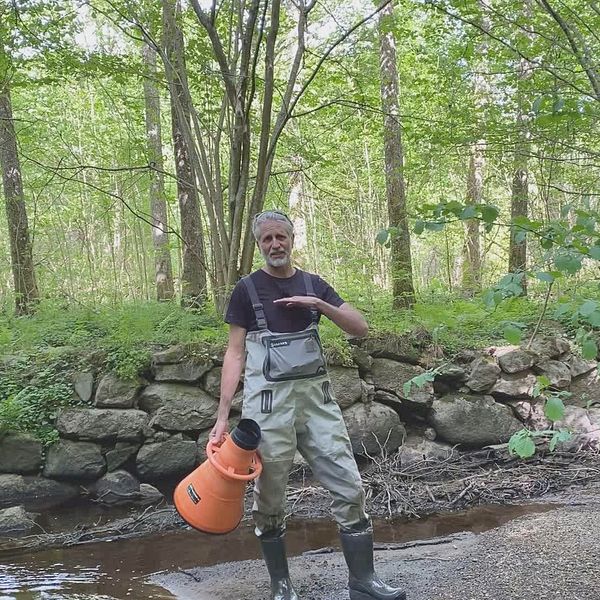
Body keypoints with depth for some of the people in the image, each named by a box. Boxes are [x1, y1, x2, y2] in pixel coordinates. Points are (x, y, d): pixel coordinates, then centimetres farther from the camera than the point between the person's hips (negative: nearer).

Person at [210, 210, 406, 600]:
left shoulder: (313, 285, 11)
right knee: (270, 499, 4)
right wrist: (223, 414, -6)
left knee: (350, 487, -1)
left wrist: (319, 304, -11)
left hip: (317, 396, 3)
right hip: (269, 400, -3)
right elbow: (235, 353, 1)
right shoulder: (247, 289, 3)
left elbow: (361, 328, 5)